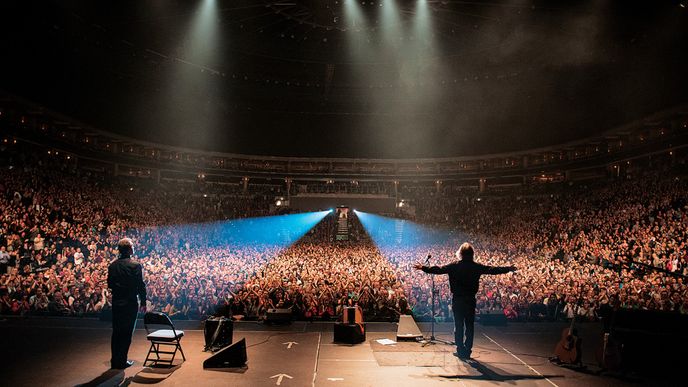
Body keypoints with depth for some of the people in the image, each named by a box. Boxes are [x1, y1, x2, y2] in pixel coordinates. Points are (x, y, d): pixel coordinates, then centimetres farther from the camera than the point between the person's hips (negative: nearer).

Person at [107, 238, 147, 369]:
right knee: (127, 332, 4)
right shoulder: (135, 265, -12)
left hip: (116, 303, 5)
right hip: (130, 303, -5)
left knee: (116, 332, 13)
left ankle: (115, 361, 20)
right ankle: (122, 361, 8)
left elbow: (109, 284, 9)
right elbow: (140, 285, -12)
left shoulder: (112, 265, 4)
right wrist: (143, 303, -4)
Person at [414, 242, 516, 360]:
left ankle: (460, 351, 9)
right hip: (471, 300, 1)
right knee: (469, 326, 10)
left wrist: (423, 268, 2)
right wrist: (509, 269, 18)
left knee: (458, 325, 7)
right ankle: (467, 351, 13)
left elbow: (438, 270, -7)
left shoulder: (454, 266, -7)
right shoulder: (477, 267, -3)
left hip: (457, 300, -1)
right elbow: (494, 270, 5)